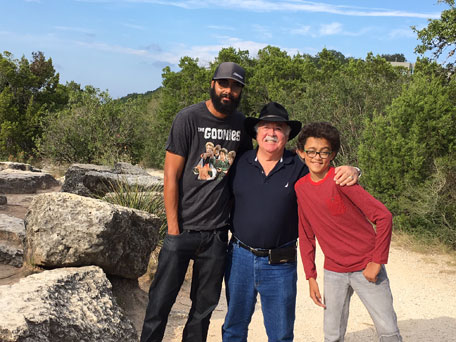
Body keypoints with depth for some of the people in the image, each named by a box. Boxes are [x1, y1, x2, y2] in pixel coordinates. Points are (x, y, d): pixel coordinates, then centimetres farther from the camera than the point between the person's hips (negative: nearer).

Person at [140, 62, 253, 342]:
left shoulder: (241, 125, 5)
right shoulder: (189, 118, -6)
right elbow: (171, 175, -7)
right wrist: (173, 227, -9)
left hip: (217, 233, 4)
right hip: (183, 229, -3)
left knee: (205, 305, 12)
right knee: (161, 300, 3)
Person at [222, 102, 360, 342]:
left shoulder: (299, 167, -2)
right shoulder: (240, 163, 2)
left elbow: (330, 176, 4)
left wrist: (351, 172, -16)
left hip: (279, 265, -1)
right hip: (240, 258, 2)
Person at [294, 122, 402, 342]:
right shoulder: (300, 188, 1)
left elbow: (384, 217, -16)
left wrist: (377, 261, -14)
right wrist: (311, 277, 6)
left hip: (366, 268, -4)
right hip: (333, 271, 4)